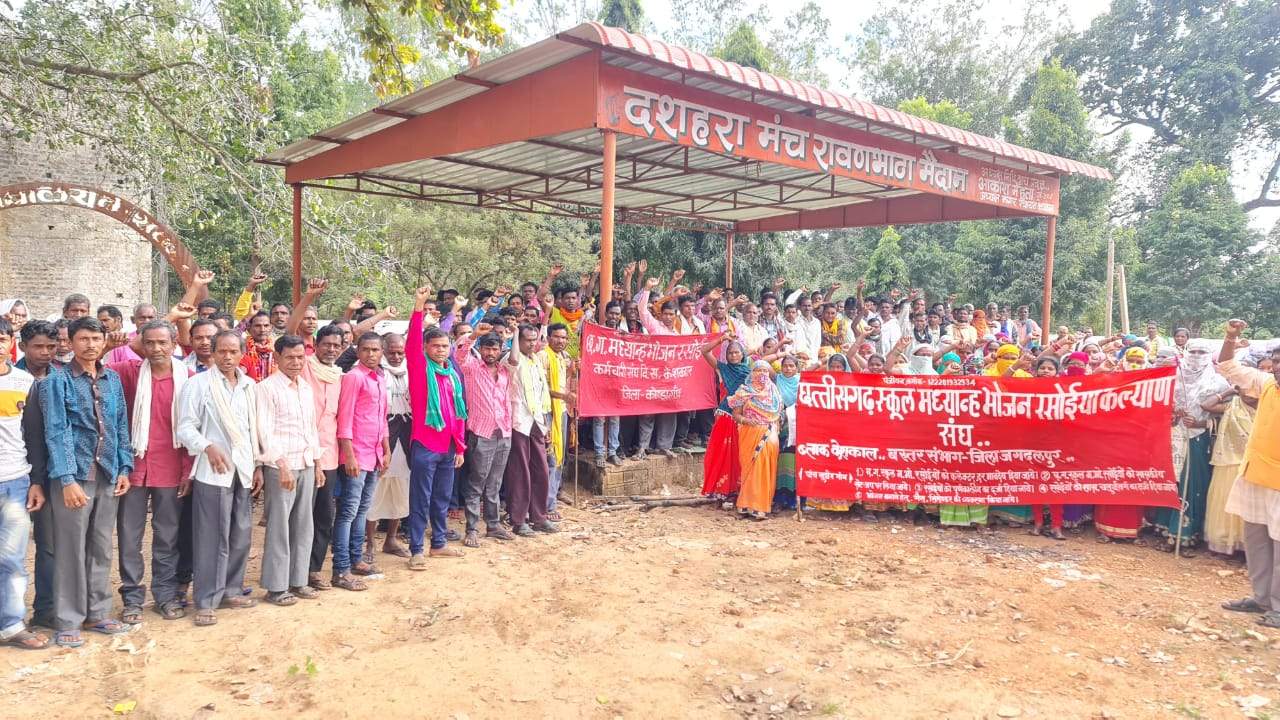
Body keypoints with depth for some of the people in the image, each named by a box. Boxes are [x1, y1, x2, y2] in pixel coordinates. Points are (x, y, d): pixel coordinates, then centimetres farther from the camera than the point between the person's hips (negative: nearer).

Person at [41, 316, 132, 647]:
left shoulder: (113, 379, 9)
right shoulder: (58, 380, -5)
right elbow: (56, 432, -11)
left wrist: (124, 468, 5)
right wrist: (67, 479, -17)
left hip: (108, 476, 4)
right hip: (75, 475, -4)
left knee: (101, 548, 12)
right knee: (71, 551, 3)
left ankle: (98, 613, 24)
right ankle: (68, 622, 13)